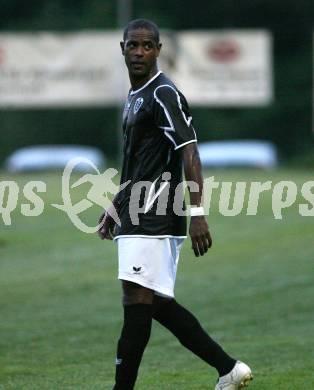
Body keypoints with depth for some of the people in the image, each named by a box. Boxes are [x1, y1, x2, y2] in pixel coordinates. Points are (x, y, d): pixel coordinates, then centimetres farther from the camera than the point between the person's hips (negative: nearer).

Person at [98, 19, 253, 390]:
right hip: (137, 216, 10)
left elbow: (189, 153, -19)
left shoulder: (163, 95, -11)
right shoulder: (134, 96, 18)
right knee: (158, 304, 10)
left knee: (138, 301, -10)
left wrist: (197, 213, -26)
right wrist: (114, 207, 29)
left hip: (154, 217, -10)